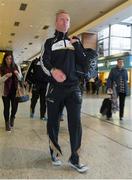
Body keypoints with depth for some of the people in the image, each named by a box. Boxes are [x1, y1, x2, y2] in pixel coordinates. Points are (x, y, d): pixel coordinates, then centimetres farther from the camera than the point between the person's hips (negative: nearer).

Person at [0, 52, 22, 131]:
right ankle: (7, 123, 19)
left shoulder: (16, 67, 4)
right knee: (6, 107, 3)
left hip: (15, 90, 2)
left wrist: (17, 74, -14)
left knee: (15, 106, 3)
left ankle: (12, 118, 35)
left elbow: (20, 78, 6)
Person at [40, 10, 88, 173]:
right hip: (55, 87, -1)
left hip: (73, 87, 2)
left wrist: (77, 45, -4)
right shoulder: (50, 42, 9)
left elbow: (83, 61, 7)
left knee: (75, 123, -3)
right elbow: (43, 61, -8)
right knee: (53, 122, 8)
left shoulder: (74, 42, 16)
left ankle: (74, 159, 11)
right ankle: (54, 152, 30)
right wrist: (53, 71, -29)